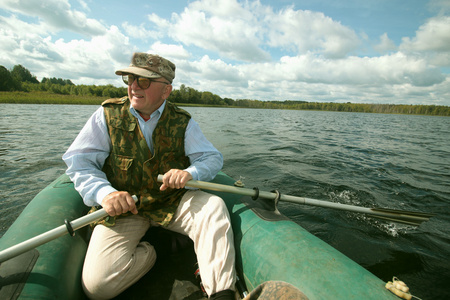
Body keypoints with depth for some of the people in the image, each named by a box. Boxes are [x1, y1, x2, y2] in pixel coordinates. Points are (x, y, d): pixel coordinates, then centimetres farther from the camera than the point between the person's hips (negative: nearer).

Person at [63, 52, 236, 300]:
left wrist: (190, 172, -27)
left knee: (214, 207, -27)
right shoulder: (107, 115, -2)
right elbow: (77, 161, -5)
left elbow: (212, 158, -4)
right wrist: (104, 193, -25)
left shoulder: (182, 122, -2)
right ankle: (145, 255, 14)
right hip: (122, 208, 1)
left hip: (172, 202, 0)